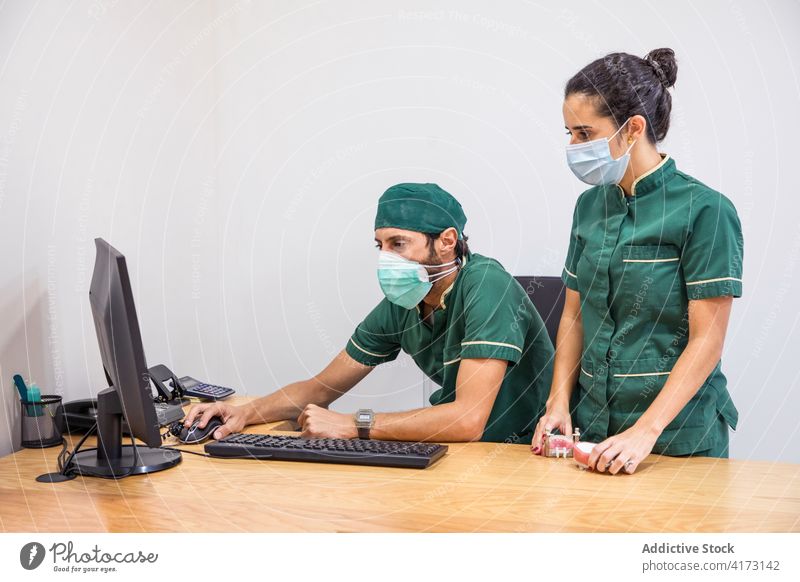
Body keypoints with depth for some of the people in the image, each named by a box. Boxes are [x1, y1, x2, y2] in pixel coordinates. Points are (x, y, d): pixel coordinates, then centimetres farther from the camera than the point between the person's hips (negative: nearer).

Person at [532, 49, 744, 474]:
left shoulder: (704, 210, -13)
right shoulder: (590, 206, 5)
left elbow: (707, 340, -15)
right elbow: (574, 315, 9)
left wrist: (646, 431, -20)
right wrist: (559, 402, -2)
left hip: (677, 435, -5)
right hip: (592, 426, 5)